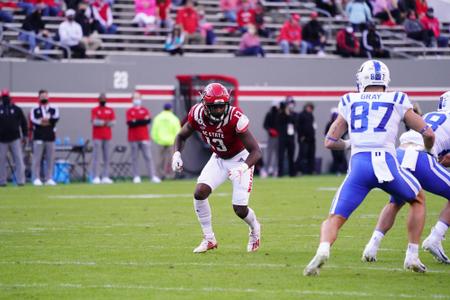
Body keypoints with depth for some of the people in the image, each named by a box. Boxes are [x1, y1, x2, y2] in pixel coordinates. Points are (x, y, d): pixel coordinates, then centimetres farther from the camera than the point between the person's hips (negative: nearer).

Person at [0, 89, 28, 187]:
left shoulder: (17, 109, 7)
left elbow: (23, 122, 10)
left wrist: (25, 135, 3)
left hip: (15, 139, 0)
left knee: (19, 160, -6)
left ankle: (20, 180, -6)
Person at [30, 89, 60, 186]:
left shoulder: (54, 109, 12)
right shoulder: (35, 110, 8)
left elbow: (56, 118, -8)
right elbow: (33, 120, -10)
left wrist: (42, 120, -14)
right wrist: (48, 120, -15)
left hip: (50, 137, 2)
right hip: (38, 137, -2)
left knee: (50, 159, 2)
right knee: (37, 159, -7)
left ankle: (48, 179, 7)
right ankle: (36, 179, -6)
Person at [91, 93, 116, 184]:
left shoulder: (110, 111, 12)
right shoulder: (94, 110, 3)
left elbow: (113, 122, 2)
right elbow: (94, 122, -10)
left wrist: (101, 122, -9)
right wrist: (105, 122, -14)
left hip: (107, 136, 4)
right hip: (97, 137, -4)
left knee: (106, 157, 4)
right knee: (96, 157, -8)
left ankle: (105, 177, 6)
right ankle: (96, 177, -12)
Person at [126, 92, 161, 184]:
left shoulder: (145, 110, 12)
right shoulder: (129, 111, 7)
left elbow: (148, 120, -5)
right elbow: (130, 123, -8)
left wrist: (136, 121, -9)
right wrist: (142, 121, -10)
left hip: (144, 138, 1)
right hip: (133, 139, -1)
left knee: (148, 157, -4)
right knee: (134, 158, -2)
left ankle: (153, 176, -9)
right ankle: (136, 177, 1)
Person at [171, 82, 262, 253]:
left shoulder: (235, 118, -33)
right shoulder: (197, 114, -20)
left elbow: (256, 151, -32)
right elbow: (181, 136, 0)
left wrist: (243, 167, -50)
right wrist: (176, 154, -20)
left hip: (240, 159, -4)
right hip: (218, 159, 4)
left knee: (240, 209, -10)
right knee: (199, 193, -15)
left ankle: (255, 229, 27)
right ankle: (209, 239, 3)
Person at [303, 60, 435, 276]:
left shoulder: (350, 102, 19)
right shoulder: (398, 102, 15)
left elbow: (330, 142, 23)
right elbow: (428, 134, 17)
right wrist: (427, 151, 39)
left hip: (359, 164, 0)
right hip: (386, 162, 0)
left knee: (334, 219, 5)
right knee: (418, 200, 28)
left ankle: (323, 250, -27)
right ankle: (412, 256, 22)